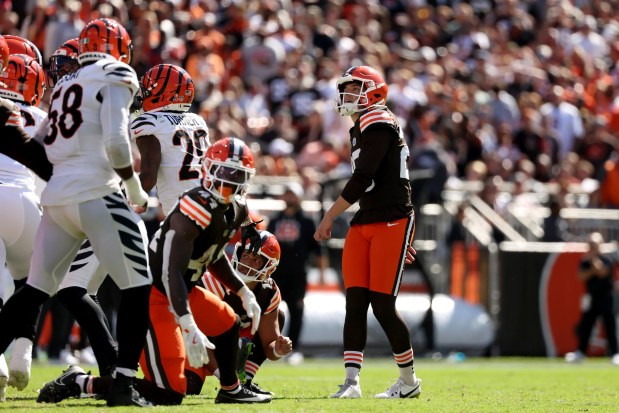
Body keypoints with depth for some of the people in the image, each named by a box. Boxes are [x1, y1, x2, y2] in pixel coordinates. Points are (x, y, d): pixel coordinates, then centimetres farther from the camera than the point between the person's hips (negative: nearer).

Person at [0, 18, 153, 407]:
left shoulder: (65, 86, 21)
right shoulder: (115, 78, -1)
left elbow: (47, 148, 19)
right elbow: (116, 140, -12)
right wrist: (135, 189, 0)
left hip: (57, 196, 7)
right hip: (95, 194, -7)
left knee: (35, 290, 13)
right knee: (137, 288, 1)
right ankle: (123, 385, -5)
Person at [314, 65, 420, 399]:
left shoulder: (379, 125, -12)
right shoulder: (359, 130, 18)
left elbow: (362, 179, -17)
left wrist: (330, 217, -12)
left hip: (391, 223, -9)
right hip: (363, 224, 9)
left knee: (383, 306, -8)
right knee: (355, 302, -2)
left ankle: (409, 381, 7)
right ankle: (352, 381, -6)